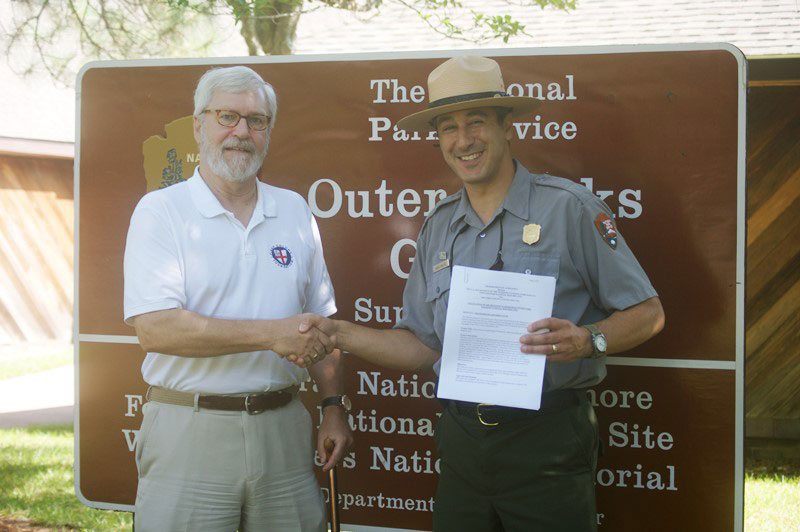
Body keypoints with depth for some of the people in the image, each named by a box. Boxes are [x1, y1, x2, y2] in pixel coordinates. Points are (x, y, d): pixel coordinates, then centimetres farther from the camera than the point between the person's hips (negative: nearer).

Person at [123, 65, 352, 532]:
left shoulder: (294, 211, 12)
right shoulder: (161, 211, -3)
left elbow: (319, 324, 17)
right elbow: (155, 328, -16)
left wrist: (334, 405, 9)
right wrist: (271, 333, -18)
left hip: (283, 426, 4)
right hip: (190, 428, -4)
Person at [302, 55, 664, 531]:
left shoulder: (568, 208, -6)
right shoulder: (438, 228, 11)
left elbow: (647, 312, -4)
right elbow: (421, 345, 13)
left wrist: (588, 341, -22)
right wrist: (339, 333, 1)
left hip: (548, 442, -5)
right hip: (462, 444, 5)